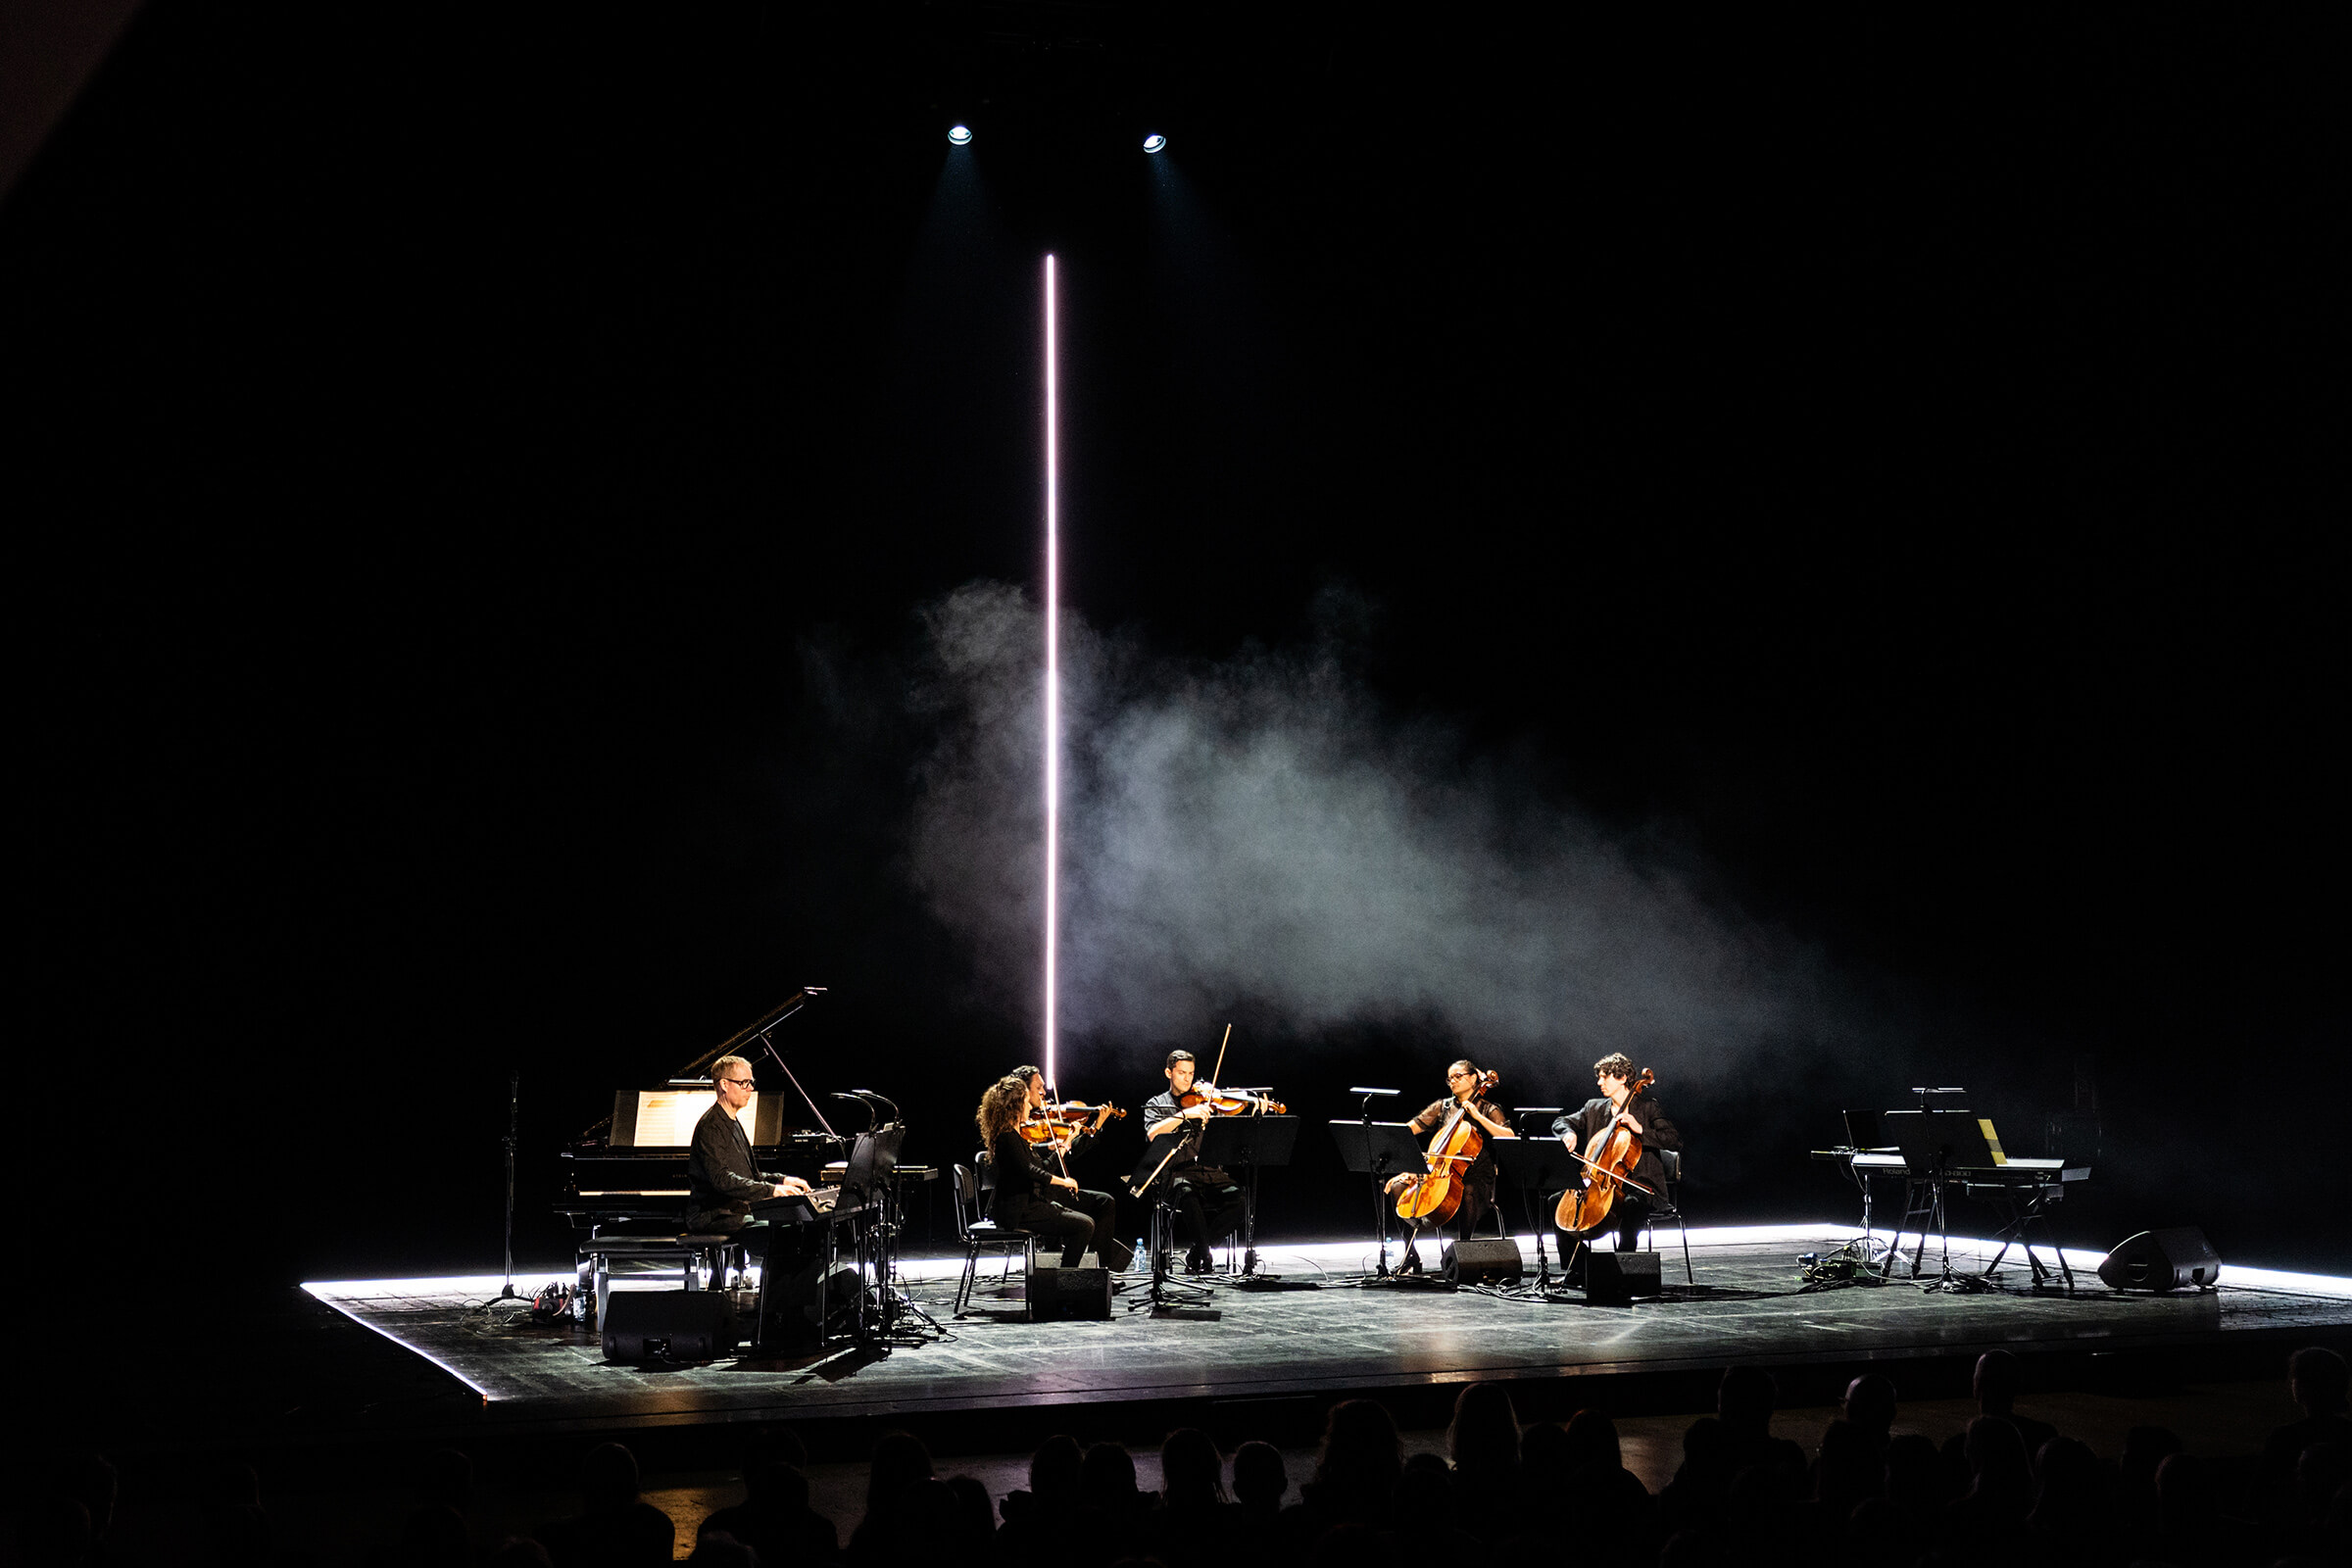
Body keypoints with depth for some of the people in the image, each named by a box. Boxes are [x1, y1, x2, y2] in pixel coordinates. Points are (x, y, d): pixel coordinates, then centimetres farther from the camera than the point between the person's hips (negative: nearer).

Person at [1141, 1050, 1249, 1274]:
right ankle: (1204, 1256, -20)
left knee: (1238, 1197, -26)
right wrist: (1185, 1114, -18)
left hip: (1209, 1170, 3)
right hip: (1176, 1172, -3)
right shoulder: (1157, 1104, 13)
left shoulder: (1206, 1102, 19)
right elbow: (1153, 1133, -10)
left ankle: (1197, 1249, -11)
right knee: (1187, 1192, -38)